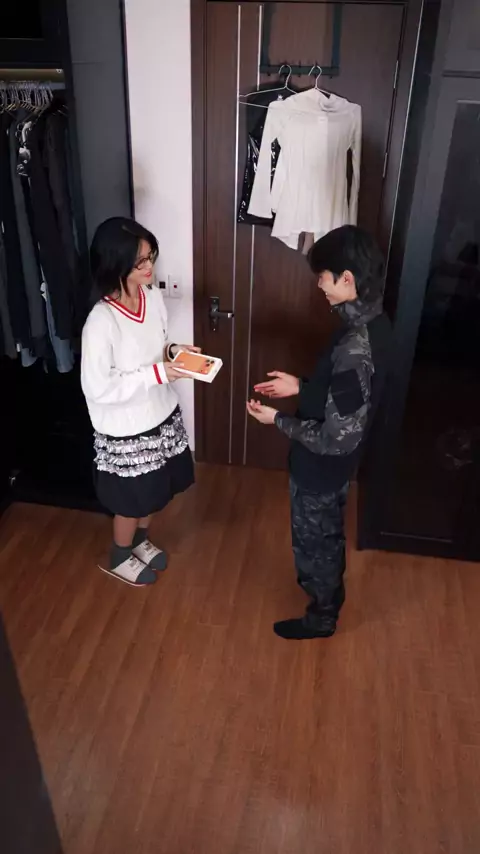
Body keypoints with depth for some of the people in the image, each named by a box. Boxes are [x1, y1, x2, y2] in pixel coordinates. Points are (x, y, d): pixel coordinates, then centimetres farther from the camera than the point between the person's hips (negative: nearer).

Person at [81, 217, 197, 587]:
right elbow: (98, 389, -25)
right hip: (126, 430, -7)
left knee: (155, 490, 26)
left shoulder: (153, 296, -7)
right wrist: (156, 373, -27)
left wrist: (173, 351, -11)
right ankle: (119, 558, 44)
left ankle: (140, 541, 54)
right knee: (132, 500, 16)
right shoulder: (101, 322, -29)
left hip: (161, 414, 7)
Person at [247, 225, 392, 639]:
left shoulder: (355, 347, -36)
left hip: (321, 467, -9)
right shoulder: (372, 321, -6)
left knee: (314, 540, 16)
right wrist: (302, 386, 5)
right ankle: (328, 585, 58)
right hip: (332, 466, 9)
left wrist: (278, 420, -20)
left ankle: (321, 617, 41)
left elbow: (336, 438, -31)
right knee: (327, 534, 31)